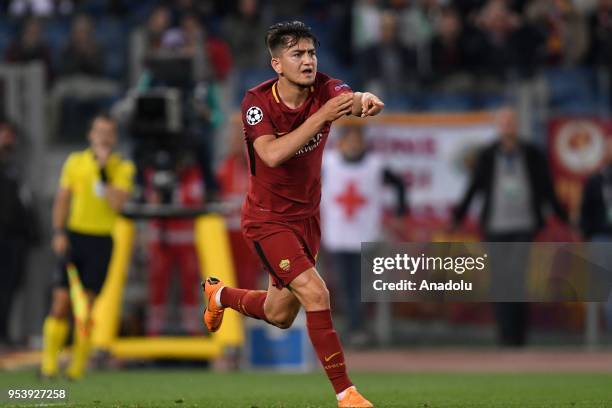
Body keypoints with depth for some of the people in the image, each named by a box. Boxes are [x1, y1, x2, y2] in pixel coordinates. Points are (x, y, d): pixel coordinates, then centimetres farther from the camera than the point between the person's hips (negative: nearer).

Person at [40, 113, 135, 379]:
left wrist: (104, 171, -15)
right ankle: (48, 365, -1)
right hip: (74, 236, 1)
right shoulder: (75, 162, 7)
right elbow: (62, 200, 9)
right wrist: (58, 232, -2)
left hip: (101, 240, -1)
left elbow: (116, 204, -11)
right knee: (61, 302, -5)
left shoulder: (123, 168, 2)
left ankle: (77, 368, 4)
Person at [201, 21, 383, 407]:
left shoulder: (324, 90, -12)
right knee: (315, 293, -24)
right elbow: (272, 154, -37)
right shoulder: (257, 101, -20)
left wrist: (366, 100, -59)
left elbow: (352, 99, -35)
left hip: (307, 216, 6)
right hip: (268, 219, -5)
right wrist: (322, 116, -44)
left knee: (280, 316, 20)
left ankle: (219, 294, 52)